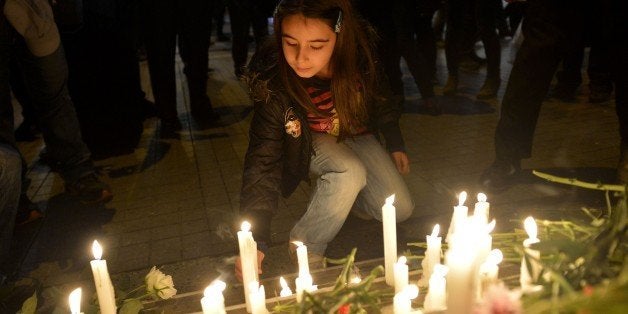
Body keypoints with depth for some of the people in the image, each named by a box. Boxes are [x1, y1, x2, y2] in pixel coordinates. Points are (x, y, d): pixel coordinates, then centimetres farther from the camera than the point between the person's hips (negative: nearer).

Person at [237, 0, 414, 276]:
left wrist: (395, 145, 7)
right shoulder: (273, 84, -34)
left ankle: (332, 198, 20)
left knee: (400, 210, -3)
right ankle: (306, 247, -13)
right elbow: (263, 160, -32)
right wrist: (254, 240, -39)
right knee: (350, 172, -35)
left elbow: (379, 98, -5)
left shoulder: (357, 52, -26)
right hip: (308, 142, -3)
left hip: (355, 133, 4)